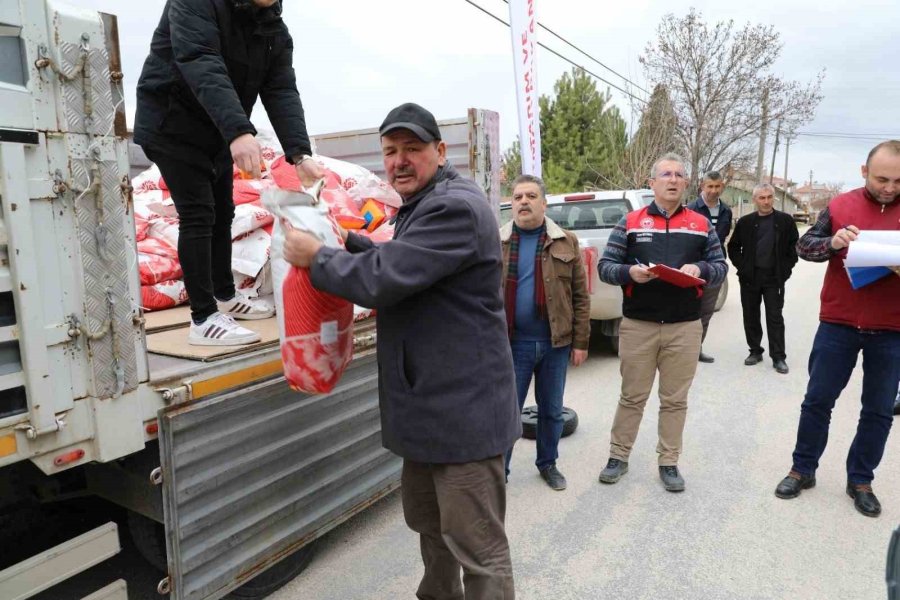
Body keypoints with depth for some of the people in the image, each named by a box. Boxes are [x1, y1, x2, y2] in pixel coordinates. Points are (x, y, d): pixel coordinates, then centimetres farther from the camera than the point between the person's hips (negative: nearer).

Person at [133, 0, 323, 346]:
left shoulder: (275, 31, -2)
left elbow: (282, 92, -12)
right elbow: (202, 66, -36)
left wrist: (299, 153, -28)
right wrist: (239, 131, -50)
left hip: (218, 132, 7)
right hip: (171, 125, -7)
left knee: (221, 213, 12)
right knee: (197, 215, -13)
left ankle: (225, 296, 27)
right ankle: (203, 319, -9)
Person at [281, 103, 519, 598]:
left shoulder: (455, 207, -19)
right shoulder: (421, 206, 17)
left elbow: (381, 278, -25)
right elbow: (399, 261, 27)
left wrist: (314, 256, -9)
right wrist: (345, 241, 11)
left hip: (463, 408, -10)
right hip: (427, 404, 11)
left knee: (478, 548, 1)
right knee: (428, 523, 25)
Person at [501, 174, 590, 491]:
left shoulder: (566, 242, 1)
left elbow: (580, 296, 1)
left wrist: (580, 342, -2)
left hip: (556, 342, 1)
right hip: (512, 342, -1)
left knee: (552, 409, 15)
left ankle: (548, 463, 35)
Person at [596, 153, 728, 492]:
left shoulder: (701, 225, 9)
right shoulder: (631, 222, 4)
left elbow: (721, 267, 9)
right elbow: (605, 266, 1)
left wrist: (700, 269, -13)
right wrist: (629, 272, -19)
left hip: (685, 327, 2)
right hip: (637, 325, -1)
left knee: (675, 400, 10)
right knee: (632, 397, 9)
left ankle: (669, 463, 23)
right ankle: (618, 457, 22)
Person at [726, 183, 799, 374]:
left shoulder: (785, 220, 1)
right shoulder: (745, 222, 4)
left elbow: (794, 246, 5)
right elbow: (733, 247, 9)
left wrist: (785, 269, -4)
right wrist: (741, 267, -2)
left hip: (774, 278, -2)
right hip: (749, 277, 2)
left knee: (775, 317, 0)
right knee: (750, 316, 8)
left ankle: (778, 357, 5)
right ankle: (755, 351, 21)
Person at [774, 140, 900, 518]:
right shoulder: (841, 206, 0)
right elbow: (803, 245, -1)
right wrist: (832, 242, -22)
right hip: (838, 324, -1)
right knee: (817, 400, 8)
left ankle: (860, 480, 27)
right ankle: (803, 469, 23)